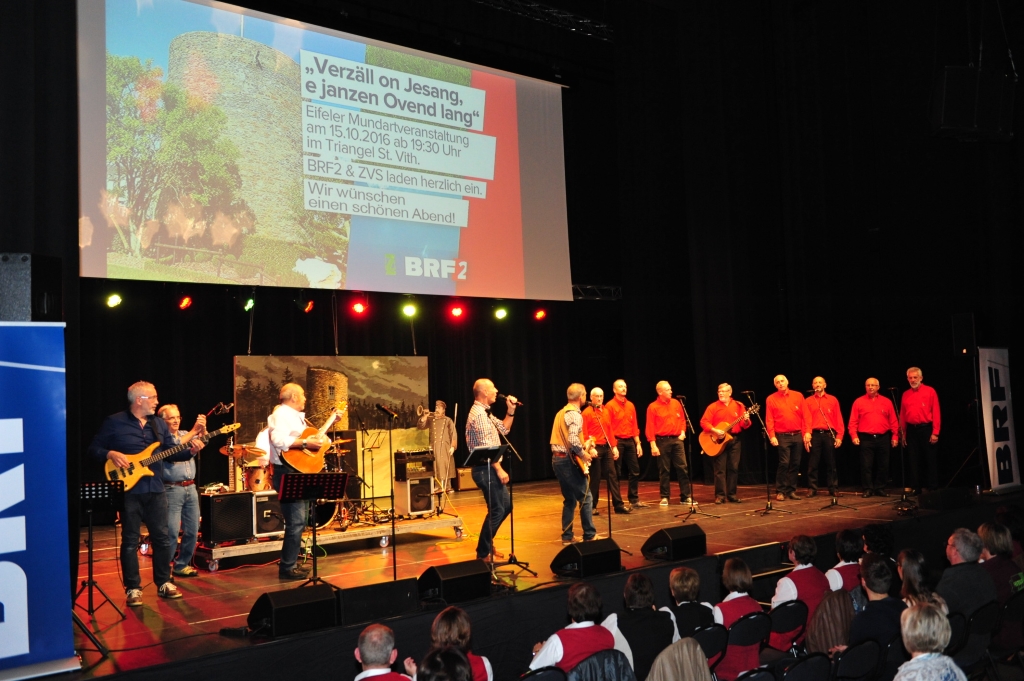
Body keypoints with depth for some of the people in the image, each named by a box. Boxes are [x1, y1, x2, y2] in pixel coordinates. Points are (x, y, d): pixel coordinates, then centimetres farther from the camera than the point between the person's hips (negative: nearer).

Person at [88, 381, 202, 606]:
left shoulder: (159, 424, 11)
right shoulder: (115, 422, -4)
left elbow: (171, 452, 10)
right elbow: (94, 448, -1)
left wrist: (190, 451, -7)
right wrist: (111, 454, -19)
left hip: (155, 489, 5)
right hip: (129, 489, -5)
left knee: (162, 537, 8)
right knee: (130, 539, 2)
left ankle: (163, 583, 19)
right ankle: (133, 588, 10)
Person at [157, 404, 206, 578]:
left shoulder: (186, 434, 16)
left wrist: (203, 429, -21)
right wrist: (194, 431, -23)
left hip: (190, 488, 6)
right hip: (172, 489, -6)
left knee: (192, 530, 9)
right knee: (171, 532, -10)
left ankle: (181, 565, 21)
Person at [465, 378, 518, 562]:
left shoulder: (486, 412, 15)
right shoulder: (478, 414, -17)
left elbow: (504, 429, 19)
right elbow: (486, 447, -22)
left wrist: (510, 411, 7)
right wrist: (499, 470, -21)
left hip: (491, 468, 10)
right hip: (486, 469, -10)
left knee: (506, 505, 17)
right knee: (497, 509, -5)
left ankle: (487, 543, 27)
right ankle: (483, 553, 4)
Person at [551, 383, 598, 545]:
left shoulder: (561, 412, 16)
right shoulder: (575, 414, -14)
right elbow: (573, 440, -26)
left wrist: (584, 447, 16)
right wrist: (584, 454, -13)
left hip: (557, 459, 9)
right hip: (568, 460, -9)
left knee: (569, 499, 14)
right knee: (585, 497, -1)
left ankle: (567, 536, 14)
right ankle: (590, 535, 3)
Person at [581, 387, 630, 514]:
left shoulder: (606, 411, 13)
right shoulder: (587, 413, -7)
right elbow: (584, 434, -10)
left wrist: (614, 447, 12)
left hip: (607, 447, 6)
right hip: (595, 448, -6)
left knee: (612, 475, 4)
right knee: (595, 478, 0)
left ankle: (618, 504, 7)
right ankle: (592, 506, 10)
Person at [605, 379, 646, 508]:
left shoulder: (630, 405, 12)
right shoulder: (610, 406, -6)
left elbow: (635, 426, 13)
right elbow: (608, 428, -10)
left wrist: (638, 443, 7)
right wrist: (613, 447, -15)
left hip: (630, 441, 6)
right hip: (617, 442, -6)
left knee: (635, 471, 8)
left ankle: (634, 500, 17)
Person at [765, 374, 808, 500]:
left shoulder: (798, 396, 8)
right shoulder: (771, 399, 2)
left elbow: (805, 416, 6)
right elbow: (769, 420, -2)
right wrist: (772, 436, -11)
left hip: (797, 435, 3)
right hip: (782, 436, -3)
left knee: (795, 464, 5)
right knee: (784, 463, -9)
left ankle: (791, 490, 14)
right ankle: (780, 491, 0)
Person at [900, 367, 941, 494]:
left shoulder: (930, 391, 0)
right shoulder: (905, 395, 11)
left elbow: (936, 412, -5)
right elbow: (902, 415, 11)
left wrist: (935, 432, -11)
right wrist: (903, 433, 7)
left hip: (926, 429, -4)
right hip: (911, 430, 4)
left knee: (930, 460, 1)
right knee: (913, 460, 5)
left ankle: (932, 488, 7)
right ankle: (916, 488, 11)